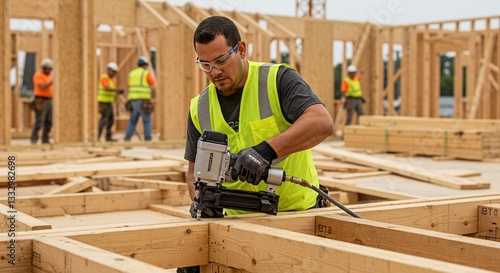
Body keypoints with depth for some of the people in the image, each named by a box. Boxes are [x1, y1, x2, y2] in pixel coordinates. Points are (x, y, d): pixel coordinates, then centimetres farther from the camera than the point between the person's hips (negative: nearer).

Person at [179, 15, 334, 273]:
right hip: (240, 219, 3)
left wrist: (267, 149, -35)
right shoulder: (200, 108, 4)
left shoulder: (278, 80, -9)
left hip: (297, 211, -3)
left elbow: (323, 123, -24)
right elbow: (195, 168, 12)